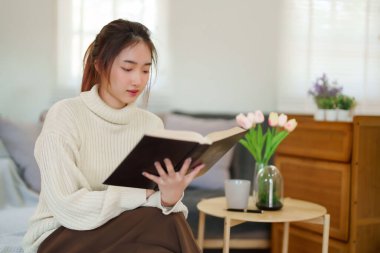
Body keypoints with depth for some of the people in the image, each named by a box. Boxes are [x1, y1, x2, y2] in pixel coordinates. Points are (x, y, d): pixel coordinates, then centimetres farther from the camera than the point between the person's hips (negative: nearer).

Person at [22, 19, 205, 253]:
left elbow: (158, 197, -6)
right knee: (165, 225, -26)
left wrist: (169, 198, -30)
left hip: (121, 232, 4)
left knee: (169, 220, -26)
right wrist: (144, 194, -21)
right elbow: (66, 206, -21)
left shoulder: (152, 124, 0)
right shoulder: (65, 115, -14)